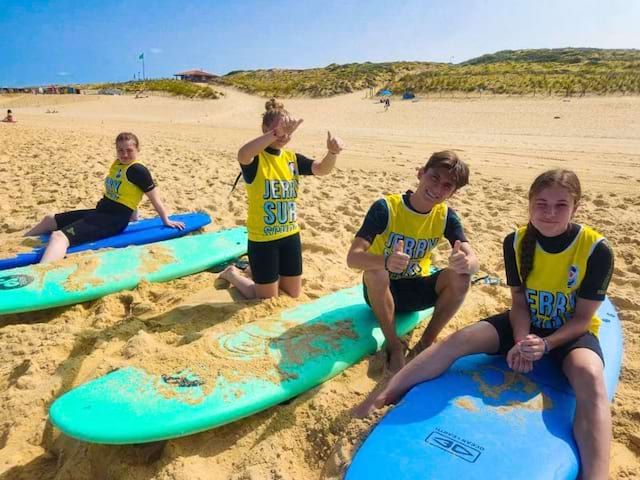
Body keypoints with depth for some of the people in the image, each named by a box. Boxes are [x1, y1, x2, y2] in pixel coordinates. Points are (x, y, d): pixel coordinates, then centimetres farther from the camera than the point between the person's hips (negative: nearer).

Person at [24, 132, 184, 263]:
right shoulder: (117, 164, 11)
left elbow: (155, 198, -9)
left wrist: (166, 220, -2)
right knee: (50, 220, 20)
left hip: (114, 220, -9)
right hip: (100, 212, 9)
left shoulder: (138, 170, -15)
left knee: (59, 236, -28)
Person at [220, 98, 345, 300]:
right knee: (268, 300, 8)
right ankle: (232, 274, 33)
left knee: (294, 293, 19)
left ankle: (259, 273, 43)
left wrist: (332, 152, -31)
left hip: (290, 235, 6)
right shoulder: (255, 158, -14)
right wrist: (275, 133, -49)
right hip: (262, 238, -6)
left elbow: (321, 169, -10)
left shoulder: (292, 158, 4)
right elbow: (242, 155, -39)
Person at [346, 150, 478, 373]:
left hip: (416, 291, 3)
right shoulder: (386, 207, -20)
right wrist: (386, 261, -51)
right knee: (375, 272, -37)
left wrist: (465, 263, -44)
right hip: (382, 289, -3)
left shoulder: (446, 216, -7)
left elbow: (473, 260, -18)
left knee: (460, 276, -24)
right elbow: (353, 257, -29)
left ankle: (426, 343, -7)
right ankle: (394, 346, -17)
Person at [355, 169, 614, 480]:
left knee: (589, 376, -38)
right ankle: (382, 397, -22)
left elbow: (582, 318, -15)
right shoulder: (516, 242, -11)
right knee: (460, 339, -21)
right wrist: (522, 341, -25)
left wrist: (545, 344, -31)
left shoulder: (596, 250, -19)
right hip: (527, 324, 3)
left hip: (571, 332, -2)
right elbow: (519, 303, -7)